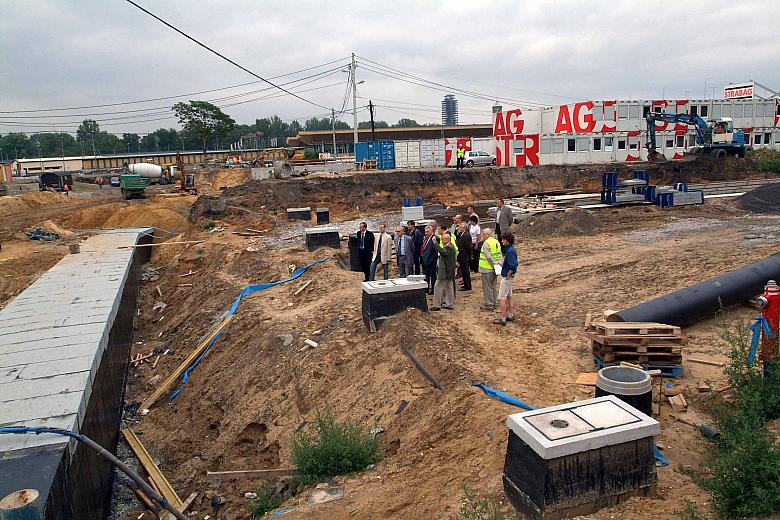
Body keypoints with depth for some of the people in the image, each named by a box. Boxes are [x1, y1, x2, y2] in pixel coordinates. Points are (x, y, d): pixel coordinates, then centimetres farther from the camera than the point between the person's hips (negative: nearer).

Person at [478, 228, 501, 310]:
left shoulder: (486, 243, -18)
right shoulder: (496, 242, 9)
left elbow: (488, 257, -24)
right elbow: (500, 255, 10)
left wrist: (493, 264, -14)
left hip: (487, 269, -8)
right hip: (494, 269, 8)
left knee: (487, 287, 0)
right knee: (494, 287, 15)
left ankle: (489, 305, 4)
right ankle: (493, 303, 24)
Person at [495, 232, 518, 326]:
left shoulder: (510, 251, -22)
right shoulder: (510, 249, 8)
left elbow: (513, 266, -27)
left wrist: (508, 276, -20)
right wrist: (502, 264, 10)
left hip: (507, 277, -11)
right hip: (508, 276, 11)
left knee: (502, 298, -5)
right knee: (508, 297, 20)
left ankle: (503, 319, -1)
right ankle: (510, 315, 30)